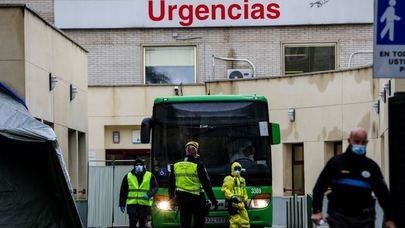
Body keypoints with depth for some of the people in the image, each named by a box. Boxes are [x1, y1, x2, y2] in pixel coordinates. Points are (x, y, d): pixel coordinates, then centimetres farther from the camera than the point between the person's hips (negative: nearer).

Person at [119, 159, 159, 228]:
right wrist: (122, 204, 9)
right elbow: (123, 191, 12)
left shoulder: (150, 176, 5)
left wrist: (149, 194, -18)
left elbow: (155, 187, 2)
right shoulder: (128, 176, 8)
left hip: (145, 205, 0)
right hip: (132, 204, 0)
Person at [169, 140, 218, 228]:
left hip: (182, 198, 4)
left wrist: (171, 198, 24)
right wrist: (213, 200, -6)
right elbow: (206, 183, -9)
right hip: (196, 198, -4)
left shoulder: (176, 165, 6)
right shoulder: (198, 165, -8)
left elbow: (171, 184, 13)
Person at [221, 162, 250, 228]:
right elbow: (225, 190, -11)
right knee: (235, 220, -17)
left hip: (241, 203, 8)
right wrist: (232, 196, -22)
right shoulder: (228, 179, 0)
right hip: (233, 203, -8)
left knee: (245, 220, 5)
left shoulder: (242, 180, 25)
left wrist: (245, 201, 19)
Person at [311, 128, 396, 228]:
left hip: (364, 217, 2)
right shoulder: (336, 162, 3)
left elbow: (382, 193, 13)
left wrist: (389, 218, 9)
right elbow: (320, 187, 4)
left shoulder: (371, 166, 9)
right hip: (339, 216, -2)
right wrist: (317, 211, -5)